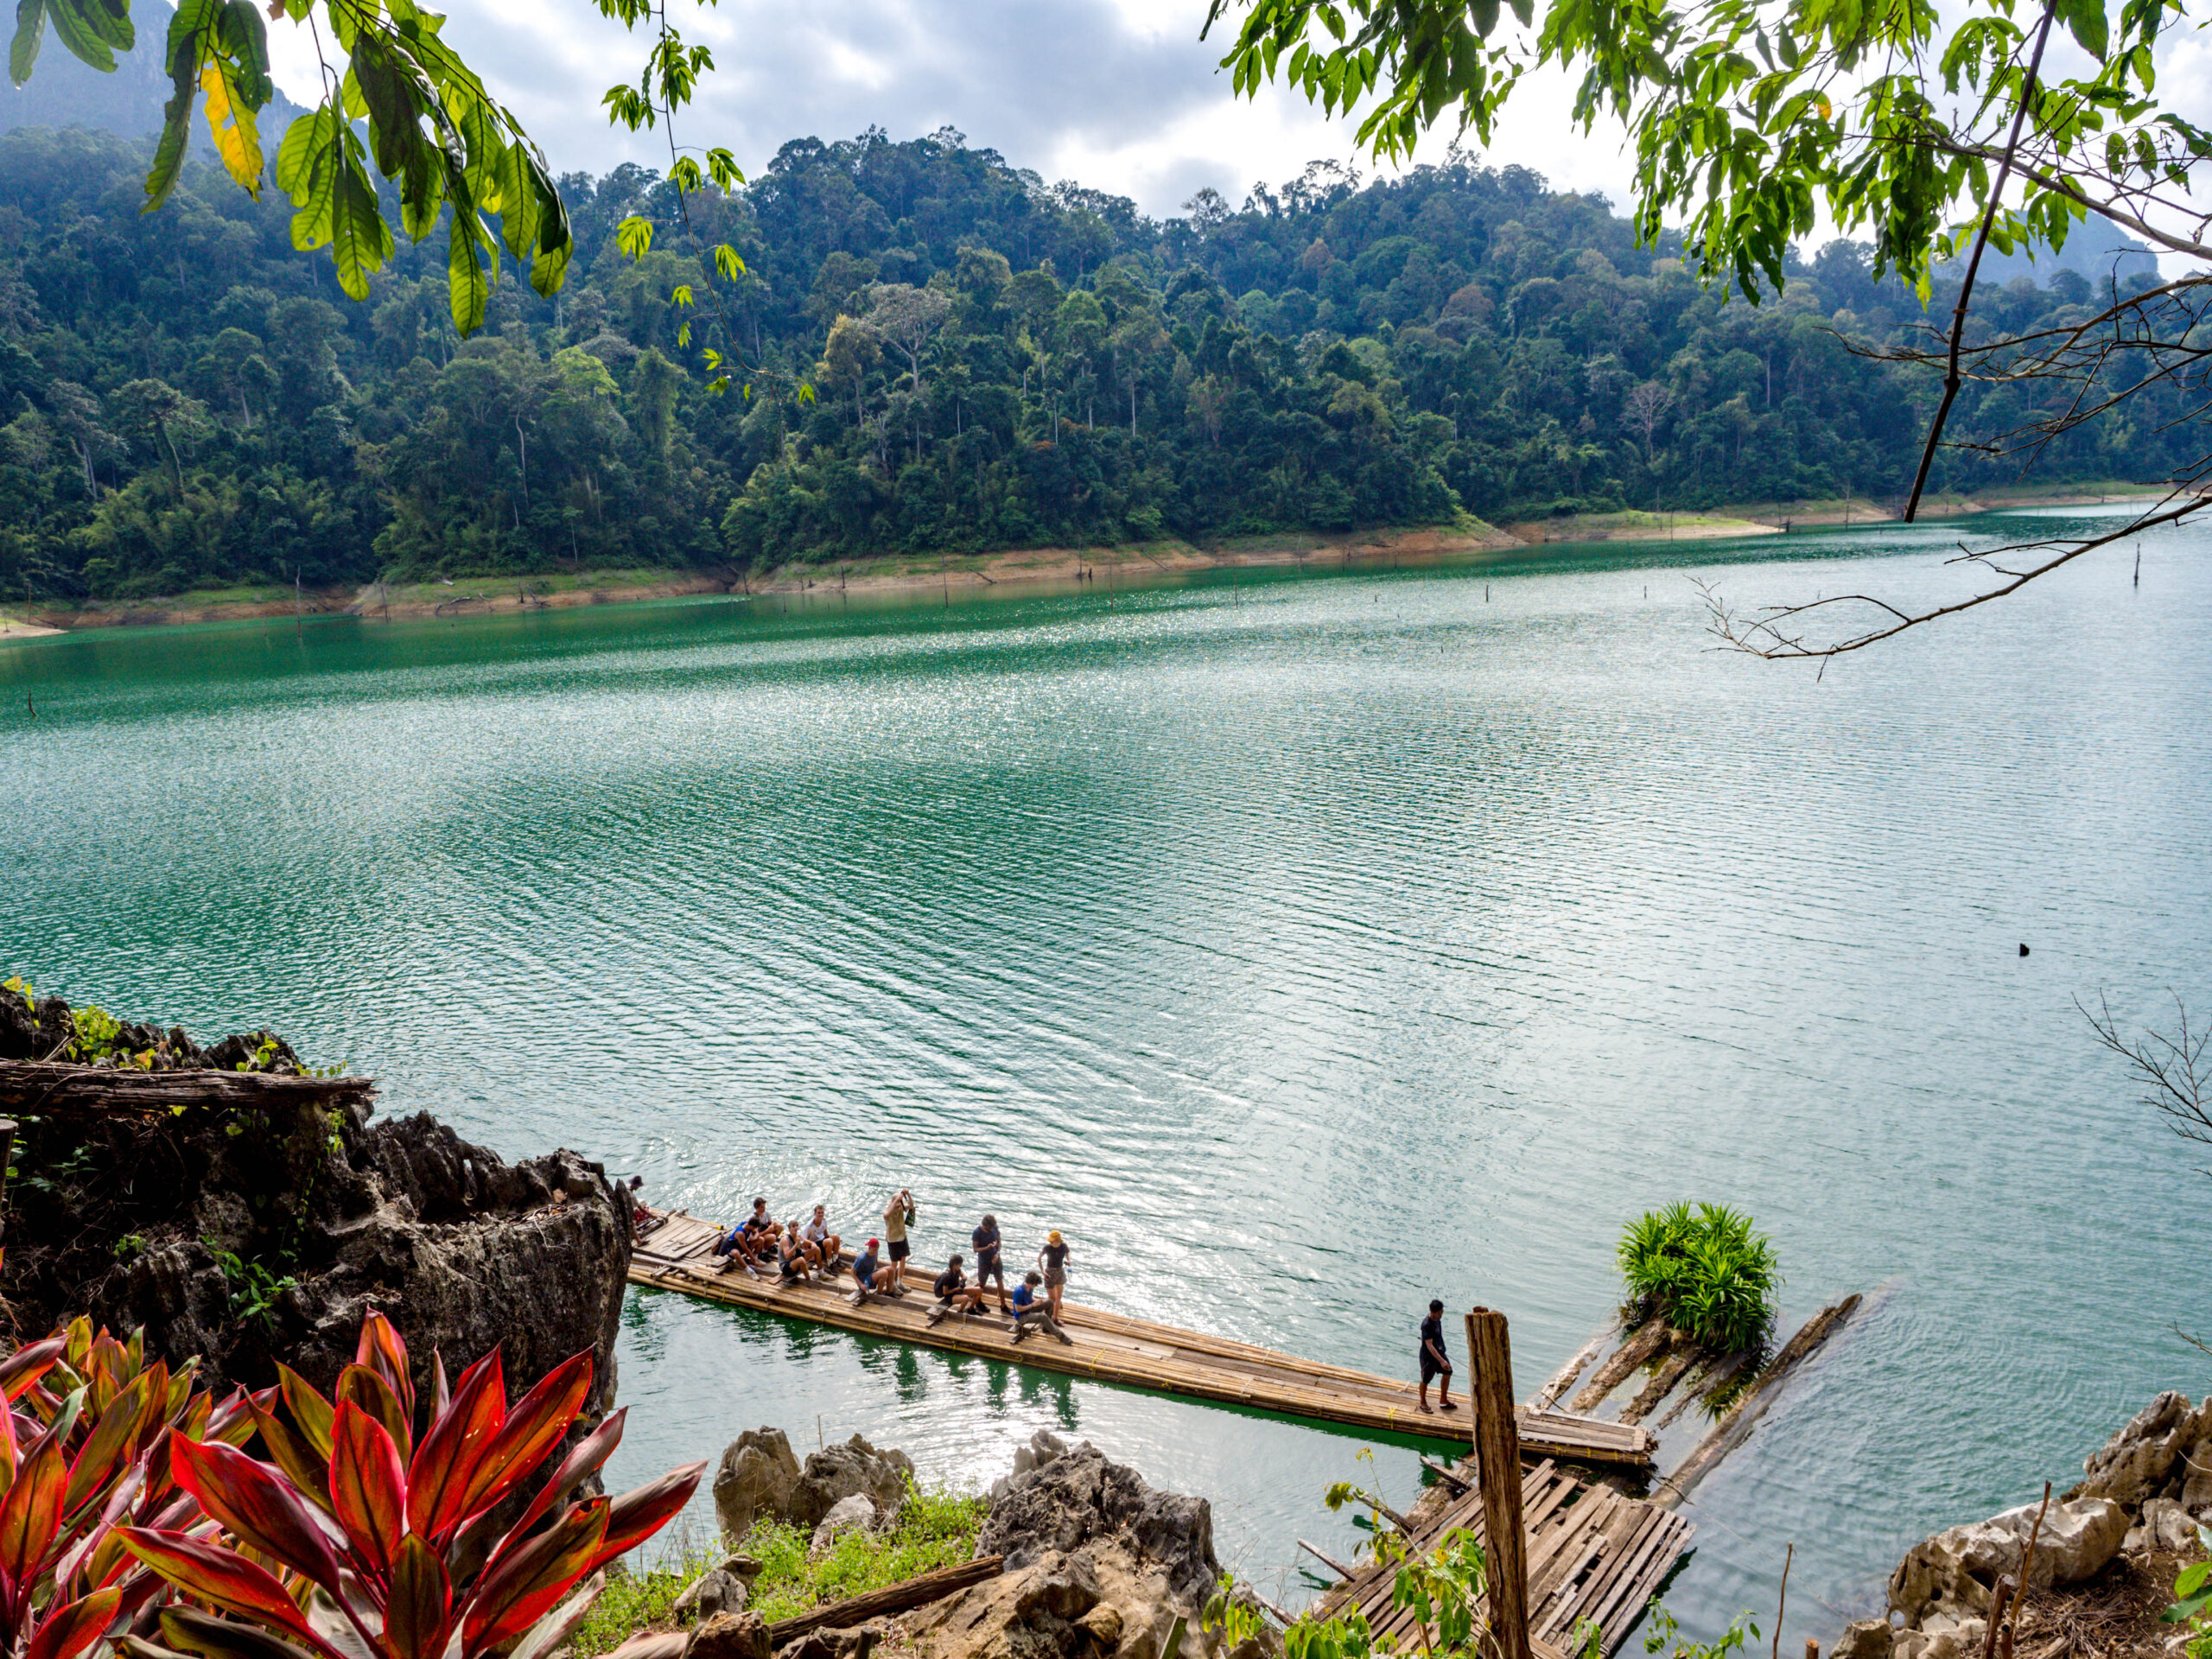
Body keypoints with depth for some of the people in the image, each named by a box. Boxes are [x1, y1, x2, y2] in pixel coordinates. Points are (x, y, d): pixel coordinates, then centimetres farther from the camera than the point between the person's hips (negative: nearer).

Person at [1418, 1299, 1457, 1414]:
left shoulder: (1437, 1319, -5)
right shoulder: (1426, 1325, -32)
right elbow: (1429, 1346, -33)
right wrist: (1441, 1361, -36)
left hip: (1439, 1351, 8)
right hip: (1428, 1356, -8)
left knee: (1447, 1373, 16)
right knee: (1426, 1380, 8)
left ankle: (1443, 1400, 35)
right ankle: (1423, 1403, 31)